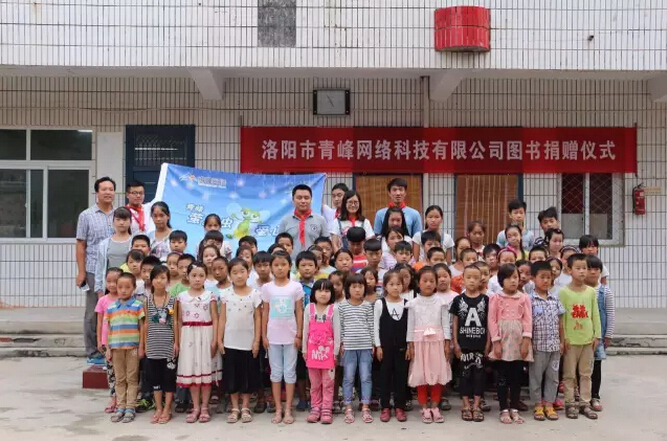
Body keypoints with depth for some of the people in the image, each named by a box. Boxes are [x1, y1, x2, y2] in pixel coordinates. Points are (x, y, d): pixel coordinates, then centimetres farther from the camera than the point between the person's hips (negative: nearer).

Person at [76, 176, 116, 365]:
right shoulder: (86, 216, 4)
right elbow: (81, 246, 2)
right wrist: (81, 272, -5)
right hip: (94, 271, -2)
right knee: (93, 314, 4)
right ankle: (93, 353, 12)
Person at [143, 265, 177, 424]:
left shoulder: (173, 300, -3)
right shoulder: (147, 300, 3)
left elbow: (176, 323, -2)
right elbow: (146, 324, 7)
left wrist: (177, 342, -7)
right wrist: (145, 344, 5)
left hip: (168, 345, -2)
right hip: (153, 345, 2)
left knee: (169, 377, 3)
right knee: (155, 377, 8)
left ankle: (167, 410, 12)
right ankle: (158, 409, 20)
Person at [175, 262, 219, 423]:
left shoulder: (210, 295, -1)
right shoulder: (181, 297, 4)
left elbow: (215, 319, -3)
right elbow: (179, 321, 7)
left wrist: (214, 340, -9)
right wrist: (178, 342, 3)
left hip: (205, 335, -2)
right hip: (188, 336, 2)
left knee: (205, 369, 3)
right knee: (191, 370, 5)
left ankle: (204, 407, 12)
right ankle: (196, 407, 14)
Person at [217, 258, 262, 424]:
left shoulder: (254, 294, -3)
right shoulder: (226, 294, -1)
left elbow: (258, 318, -1)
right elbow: (222, 318, 2)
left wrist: (257, 341, -6)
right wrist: (219, 340, -2)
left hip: (248, 342, -1)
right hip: (230, 342, 1)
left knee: (248, 375, 6)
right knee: (232, 375, 6)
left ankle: (245, 408, 17)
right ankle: (235, 408, 17)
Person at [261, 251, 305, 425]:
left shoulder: (296, 286, -3)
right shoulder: (267, 288, 0)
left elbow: (299, 312, 0)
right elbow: (265, 313, 4)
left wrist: (299, 334, -3)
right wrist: (264, 335, 1)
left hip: (290, 336, -1)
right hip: (273, 336, 1)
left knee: (289, 372, 5)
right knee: (276, 372, 7)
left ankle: (288, 410, 12)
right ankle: (278, 410, 15)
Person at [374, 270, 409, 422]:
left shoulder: (406, 304, 1)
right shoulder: (379, 303, -3)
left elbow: (409, 327, 3)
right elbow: (375, 326, -2)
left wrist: (409, 346, -1)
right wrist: (378, 346, -5)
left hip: (402, 346, 1)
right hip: (385, 346, -1)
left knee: (401, 376, 6)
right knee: (385, 376, 5)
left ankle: (399, 407, 15)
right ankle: (385, 407, 14)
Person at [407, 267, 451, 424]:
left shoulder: (440, 302, 3)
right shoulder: (413, 303, 2)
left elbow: (445, 324, 3)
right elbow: (410, 326, 2)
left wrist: (447, 344, -2)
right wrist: (410, 346, -1)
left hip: (437, 341, 0)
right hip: (420, 342, 0)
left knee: (437, 374, 3)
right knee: (421, 376, 2)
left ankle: (435, 407, 15)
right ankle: (425, 409, 11)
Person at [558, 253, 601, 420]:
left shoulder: (591, 291, 2)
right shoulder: (564, 292, -8)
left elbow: (595, 315, 6)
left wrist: (597, 335, 2)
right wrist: (563, 337, -11)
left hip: (588, 339, 3)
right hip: (570, 339, -3)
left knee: (586, 373, 11)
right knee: (569, 374, 5)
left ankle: (585, 403, 20)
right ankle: (570, 404, 13)